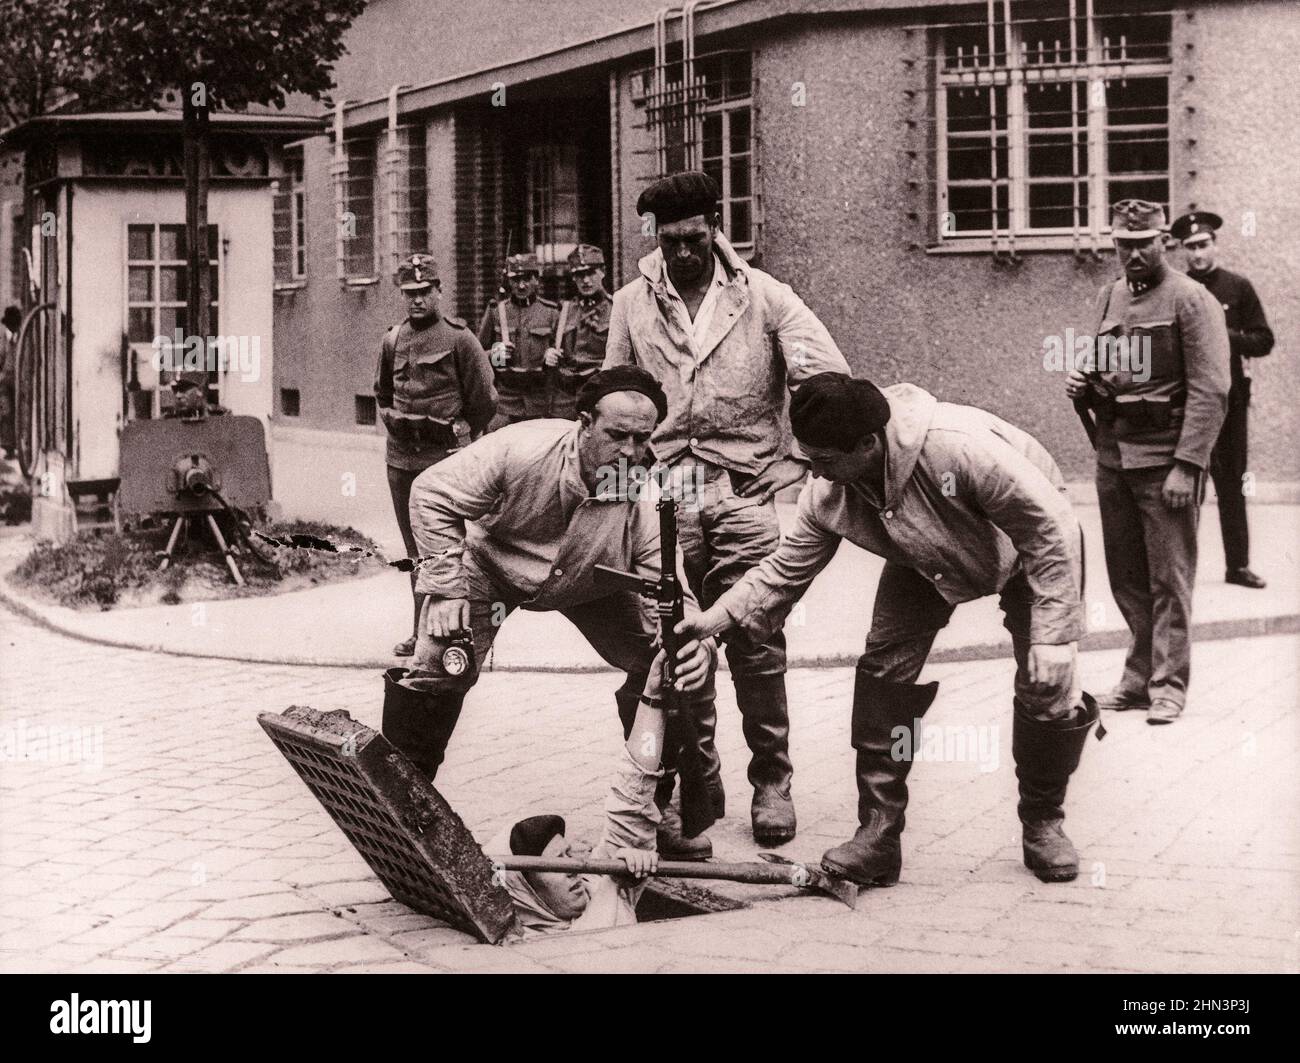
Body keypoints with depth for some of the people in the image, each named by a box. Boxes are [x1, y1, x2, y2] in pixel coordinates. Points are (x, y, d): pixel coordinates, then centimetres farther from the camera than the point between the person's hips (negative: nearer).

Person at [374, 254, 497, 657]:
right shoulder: (392, 339, 10)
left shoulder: (458, 338, -6)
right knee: (414, 548, 10)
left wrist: (458, 437, 7)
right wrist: (394, 423, 16)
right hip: (400, 457, 6)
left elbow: (484, 399, -1)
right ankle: (422, 631, 16)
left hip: (445, 458, -5)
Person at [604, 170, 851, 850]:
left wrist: (793, 463, -8)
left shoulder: (761, 295, 4)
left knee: (757, 644, -4)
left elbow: (828, 375, -1)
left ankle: (772, 782, 8)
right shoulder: (633, 303, 11)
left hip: (743, 492, -2)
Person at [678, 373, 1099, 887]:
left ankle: (1043, 824, 11)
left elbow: (1053, 526, -34)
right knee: (884, 667, -14)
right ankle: (877, 834, -6)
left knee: (1047, 686, -14)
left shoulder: (959, 447, -43)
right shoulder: (828, 496, -24)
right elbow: (786, 567, -11)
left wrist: (1053, 634, -35)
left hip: (1027, 546, -4)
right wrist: (720, 616, -25)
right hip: (929, 559, 4)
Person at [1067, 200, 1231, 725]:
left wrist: (1187, 465, -18)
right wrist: (1082, 385, 2)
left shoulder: (1191, 300, -7)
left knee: (1169, 580, -2)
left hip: (1165, 459, -6)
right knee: (1126, 579, 11)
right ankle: (1139, 678, 21)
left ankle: (1168, 687, 4)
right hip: (1112, 456, 6)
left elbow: (1210, 390, -12)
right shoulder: (1108, 298, 13)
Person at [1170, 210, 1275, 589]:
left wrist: (1227, 336, -14)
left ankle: (1238, 565, 14)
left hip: (1229, 396, 1)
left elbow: (1263, 341, 1)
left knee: (1231, 483, 7)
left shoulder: (1238, 287, 4)